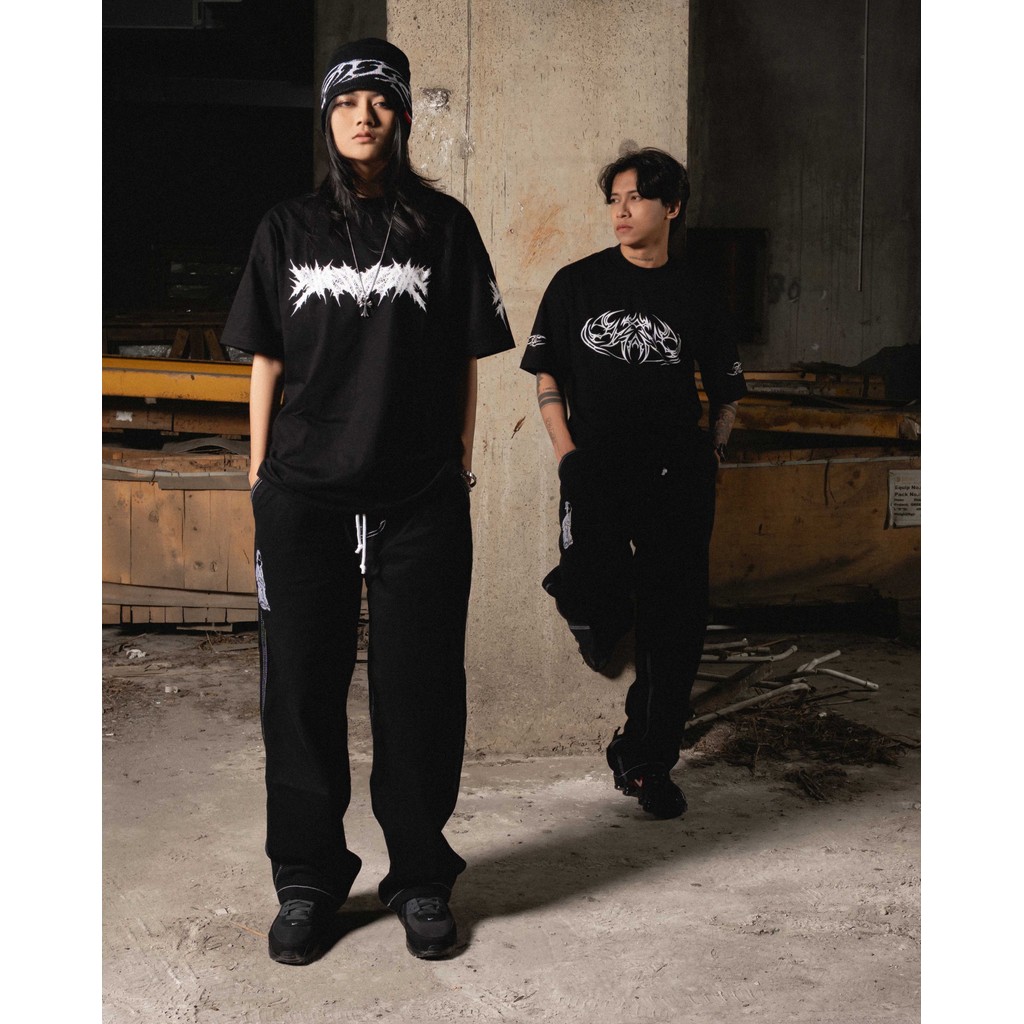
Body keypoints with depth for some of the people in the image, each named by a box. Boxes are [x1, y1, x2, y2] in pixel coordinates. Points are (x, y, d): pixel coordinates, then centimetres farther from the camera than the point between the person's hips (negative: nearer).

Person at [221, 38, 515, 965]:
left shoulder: (444, 226, 6)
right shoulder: (289, 230, 9)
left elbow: (466, 360, 7)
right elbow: (267, 361, 10)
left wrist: (460, 468, 3)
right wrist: (260, 474, 6)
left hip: (421, 503, -1)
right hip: (303, 498, 1)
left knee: (418, 693, 4)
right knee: (301, 689, 6)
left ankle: (422, 880, 19)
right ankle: (309, 882, 20)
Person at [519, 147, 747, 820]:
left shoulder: (694, 293, 10)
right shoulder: (578, 284, 8)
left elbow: (728, 390, 17)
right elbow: (547, 372, 8)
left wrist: (710, 457, 6)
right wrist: (566, 450, -3)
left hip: (676, 474, 1)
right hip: (597, 467, -1)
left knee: (676, 623, 1)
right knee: (593, 598, -22)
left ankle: (651, 763, 15)